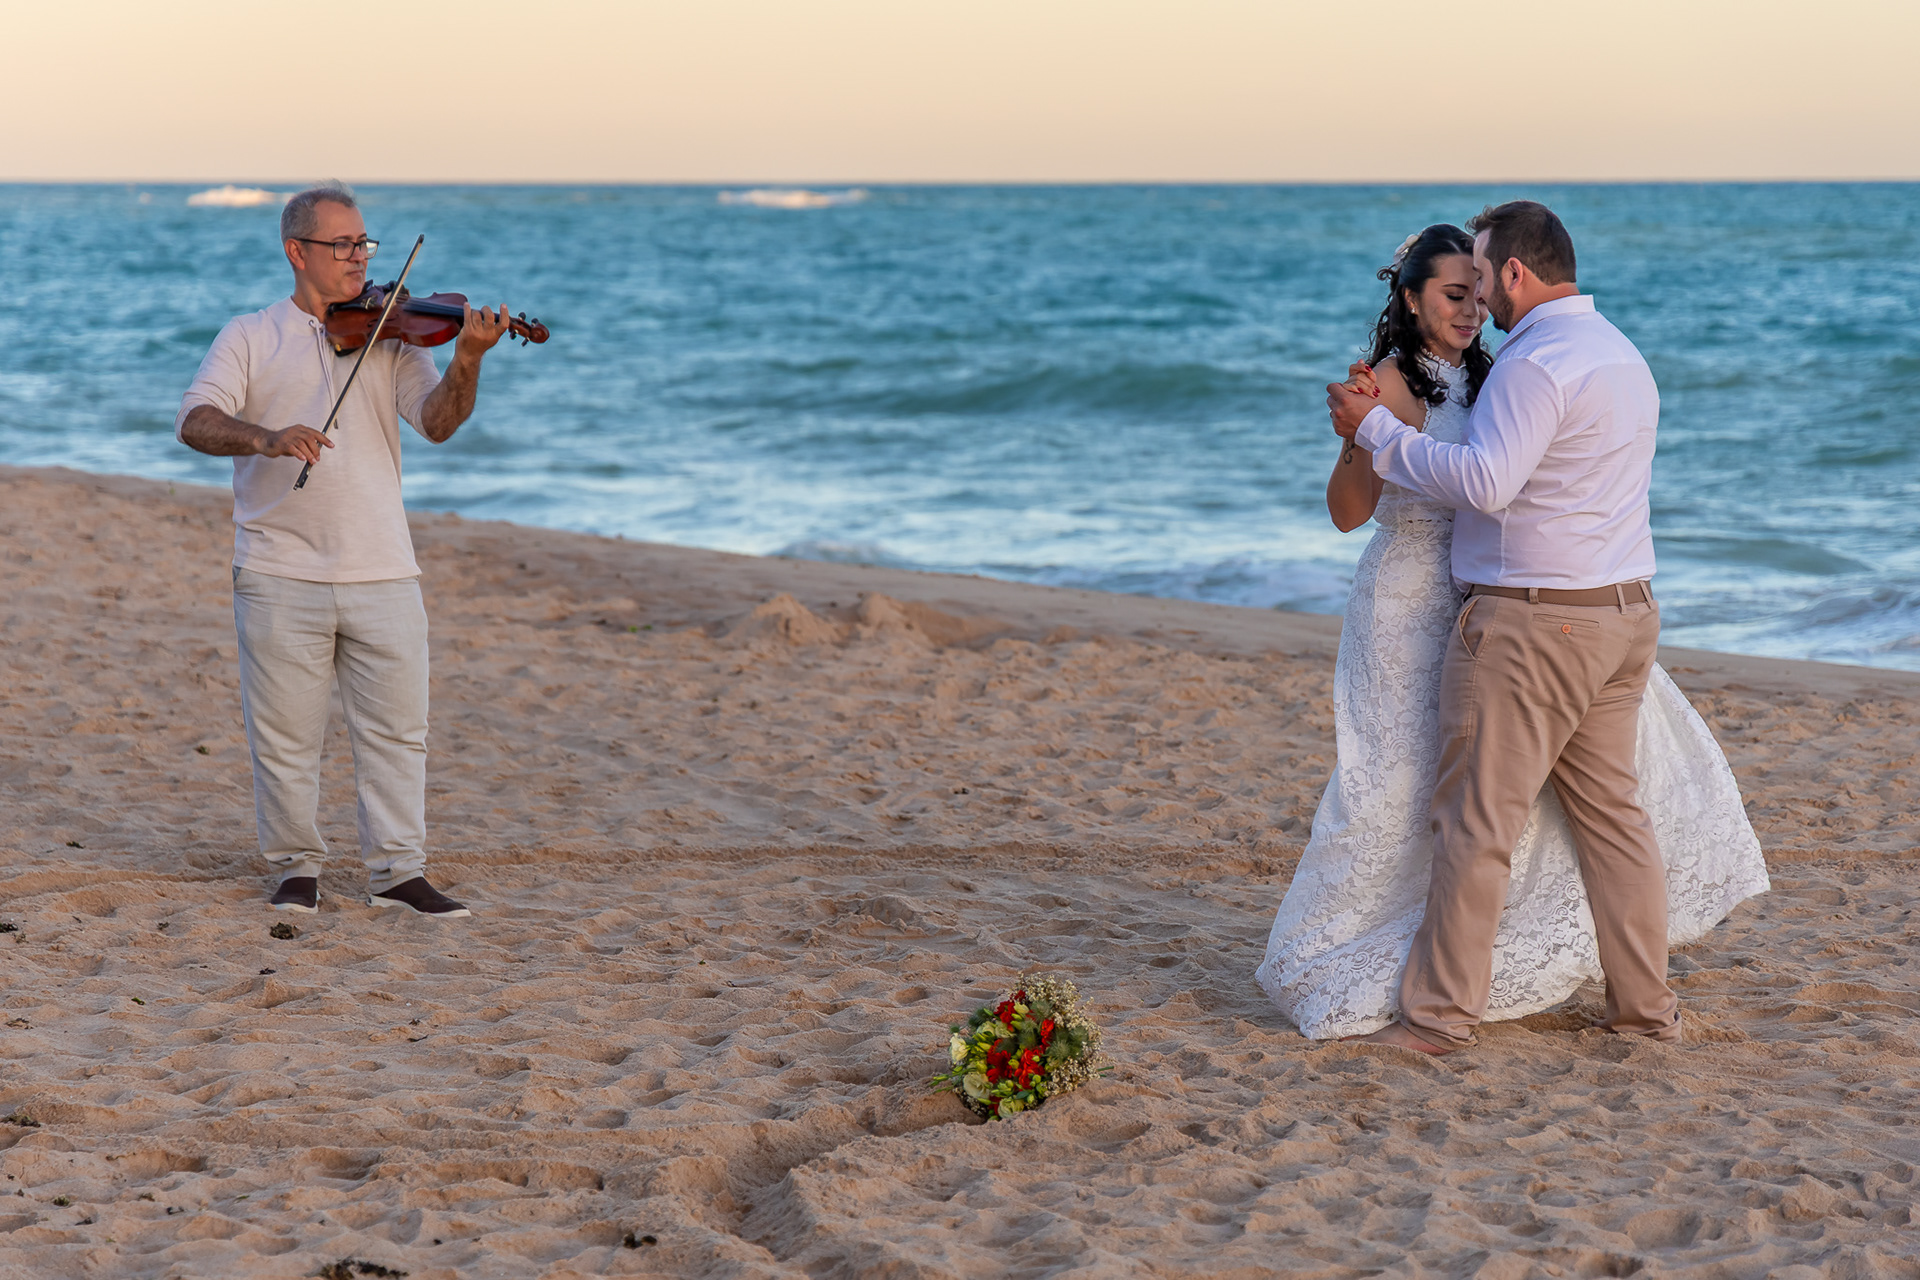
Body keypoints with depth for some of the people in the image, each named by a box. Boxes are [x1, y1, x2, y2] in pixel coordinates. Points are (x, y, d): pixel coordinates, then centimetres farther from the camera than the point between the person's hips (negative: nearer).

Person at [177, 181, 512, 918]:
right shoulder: (250, 338, 6)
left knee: (396, 726, 1)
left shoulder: (388, 338, 10)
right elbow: (195, 422, -7)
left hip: (381, 572, 2)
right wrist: (267, 436, -27)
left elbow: (438, 423, -3)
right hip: (281, 573, -1)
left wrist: (466, 362, -23)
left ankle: (397, 870, 10)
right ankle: (296, 868, 19)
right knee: (284, 733, 4)